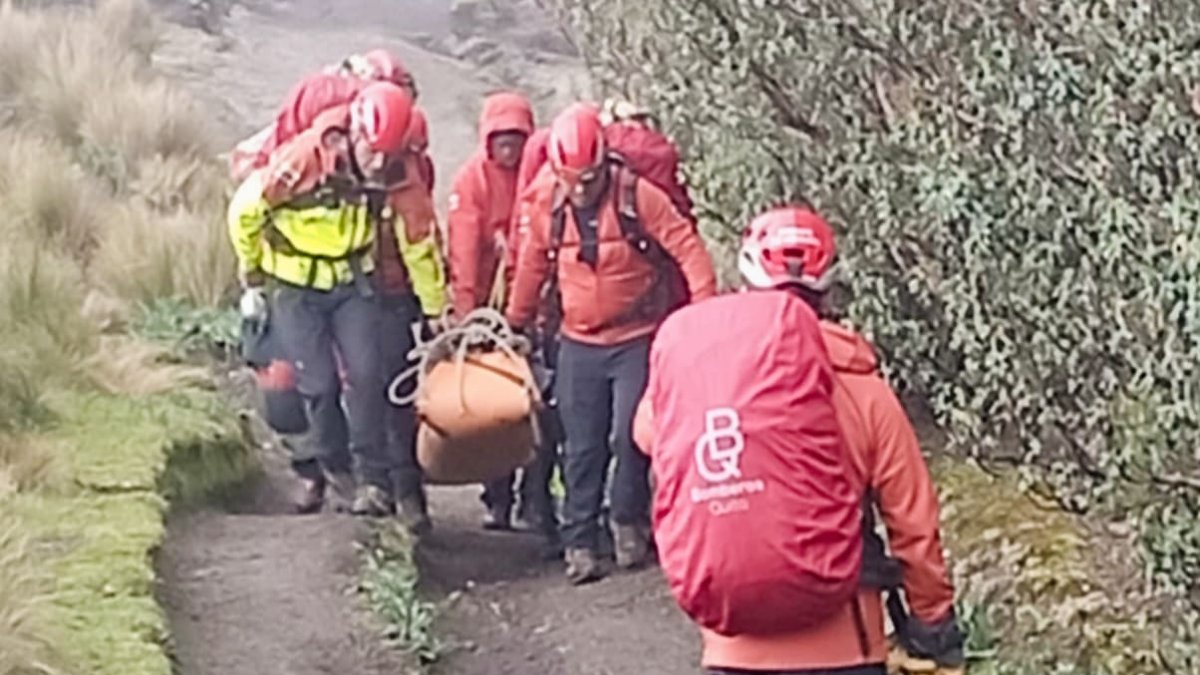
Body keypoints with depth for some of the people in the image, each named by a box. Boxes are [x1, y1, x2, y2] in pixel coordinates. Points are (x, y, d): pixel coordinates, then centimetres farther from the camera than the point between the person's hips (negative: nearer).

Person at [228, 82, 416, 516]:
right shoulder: (304, 159, -27)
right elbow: (246, 209, -12)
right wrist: (253, 275, 1)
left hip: (351, 281, 3)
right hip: (295, 285, -3)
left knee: (365, 375, -10)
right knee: (318, 383, -5)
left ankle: (373, 478, -3)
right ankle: (332, 465, 17)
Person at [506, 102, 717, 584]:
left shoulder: (639, 198, -11)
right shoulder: (550, 211, 1)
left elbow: (687, 249, -13)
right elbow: (531, 270, 14)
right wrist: (514, 327, 21)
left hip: (636, 340, -3)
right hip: (578, 345, 3)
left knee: (631, 436, -8)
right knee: (582, 449, 3)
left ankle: (629, 521, 15)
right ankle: (579, 543, 8)